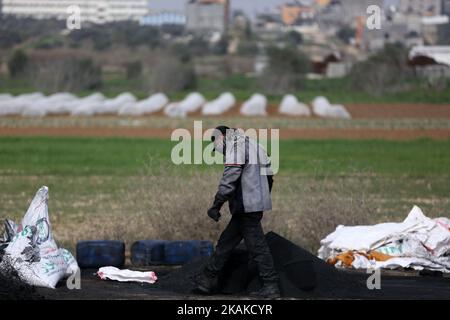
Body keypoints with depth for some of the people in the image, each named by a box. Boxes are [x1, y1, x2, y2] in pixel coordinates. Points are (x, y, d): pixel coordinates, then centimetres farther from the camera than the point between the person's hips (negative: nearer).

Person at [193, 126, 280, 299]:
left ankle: (271, 286, -7)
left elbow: (231, 176, -18)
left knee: (256, 245, -8)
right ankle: (208, 280, 19)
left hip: (248, 206, -10)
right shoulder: (252, 145, 22)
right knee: (226, 242, 14)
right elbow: (268, 175, 23)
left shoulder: (236, 144, -8)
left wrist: (217, 204, -17)